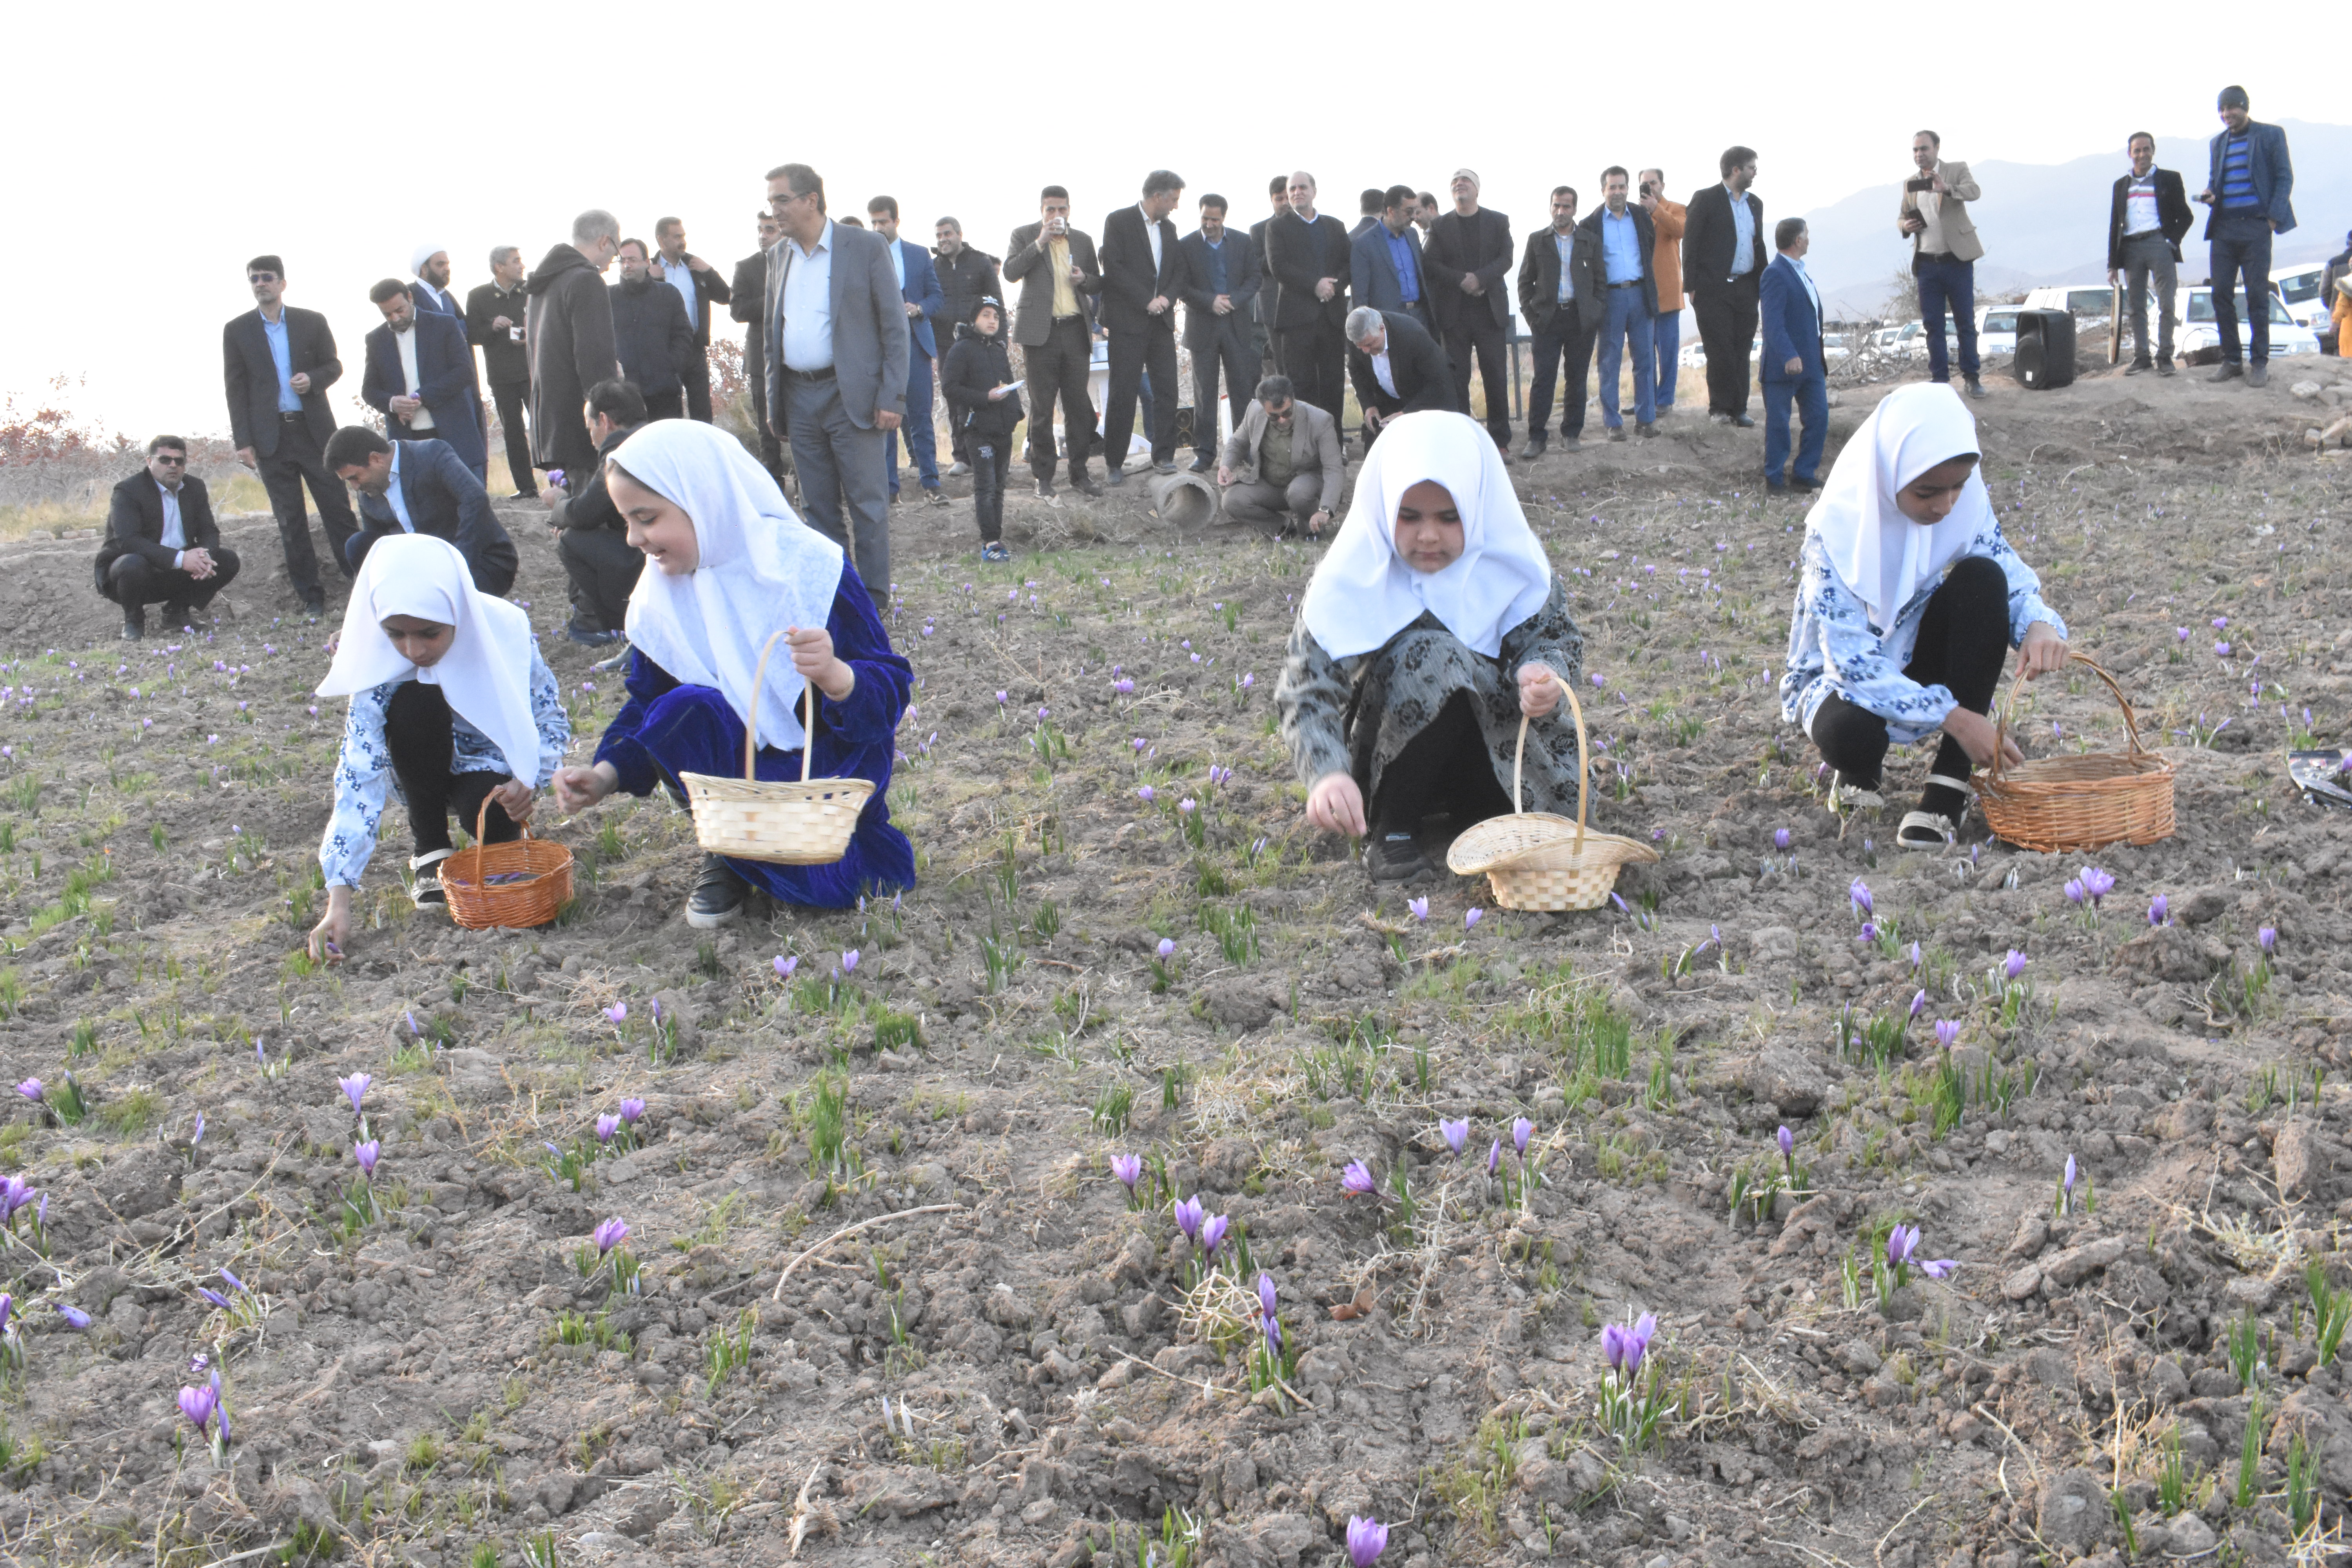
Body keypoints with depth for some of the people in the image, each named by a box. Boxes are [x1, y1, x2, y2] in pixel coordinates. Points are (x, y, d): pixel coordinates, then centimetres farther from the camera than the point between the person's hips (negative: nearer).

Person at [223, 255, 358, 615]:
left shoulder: (312, 322, 5)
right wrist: (243, 441, -2)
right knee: (290, 520, 3)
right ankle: (311, 595, 8)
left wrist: (313, 379, -12)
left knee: (337, 509, -1)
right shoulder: (237, 330, 4)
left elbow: (334, 365, 12)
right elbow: (235, 387, 4)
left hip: (315, 431, 0)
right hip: (270, 435, 0)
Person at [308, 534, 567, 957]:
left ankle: (503, 838, 4)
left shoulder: (505, 630, -25)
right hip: (428, 771, 1)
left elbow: (551, 716, -12)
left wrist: (530, 782, -33)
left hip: (493, 767, -1)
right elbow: (359, 778, -31)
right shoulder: (379, 665, -25)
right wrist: (339, 901, -40)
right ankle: (430, 849, -12)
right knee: (414, 703, -32)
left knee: (490, 814, -36)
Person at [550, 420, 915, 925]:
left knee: (823, 884, -27)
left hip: (830, 754, -3)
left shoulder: (810, 566, -17)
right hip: (739, 761, 3)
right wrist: (605, 776, -12)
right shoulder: (660, 596, -1)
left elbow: (890, 692, -19)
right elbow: (647, 704, 7)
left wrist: (835, 676, -41)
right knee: (684, 711, -29)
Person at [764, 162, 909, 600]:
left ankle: (873, 597, 5)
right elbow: (773, 332, 19)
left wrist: (892, 397, -12)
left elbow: (895, 327, -5)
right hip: (798, 396, 5)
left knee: (867, 503, -3)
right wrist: (772, 398, 12)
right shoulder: (779, 255, 13)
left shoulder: (866, 247, -4)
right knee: (819, 506, 8)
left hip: (850, 395, -5)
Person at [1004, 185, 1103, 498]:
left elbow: (1098, 285, 19)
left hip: (1075, 331, 3)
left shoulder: (1083, 240, 16)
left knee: (1079, 405, 1)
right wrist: (1040, 243, -14)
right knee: (1042, 407, 0)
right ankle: (1043, 477, 6)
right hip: (1040, 332, -3)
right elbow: (1011, 273, -9)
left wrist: (1084, 279, -4)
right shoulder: (1025, 236, 6)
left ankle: (1079, 474, 10)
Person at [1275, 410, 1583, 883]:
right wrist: (1328, 774, -46)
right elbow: (1307, 688, -25)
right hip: (1388, 749, -3)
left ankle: (1474, 806, 9)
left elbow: (1557, 635, -5)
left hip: (1489, 734, 3)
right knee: (1428, 655, -33)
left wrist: (1543, 672, -32)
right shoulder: (1352, 578, -19)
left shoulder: (1507, 560, -10)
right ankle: (1391, 828, -17)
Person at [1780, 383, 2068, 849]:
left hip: (1920, 661, 5)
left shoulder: (1967, 503, -13)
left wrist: (2040, 626, -32)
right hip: (1846, 672, -5)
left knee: (1982, 576, -24)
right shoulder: (1837, 529, -27)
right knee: (1846, 732, -40)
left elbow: (2014, 581, -6)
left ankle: (1949, 781, -21)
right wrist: (1953, 717, -38)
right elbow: (1854, 662, -29)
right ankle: (1862, 767, 4)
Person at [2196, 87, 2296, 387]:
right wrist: (2210, 194, -1)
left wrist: (2274, 217, -10)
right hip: (2223, 227, 5)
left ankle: (2259, 362, 0)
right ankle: (2231, 360, 8)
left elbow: (2284, 177, 1)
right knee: (2221, 294, 1)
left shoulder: (2270, 135, 3)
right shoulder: (2217, 143, 17)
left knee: (2257, 295, -4)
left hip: (2255, 226, -4)